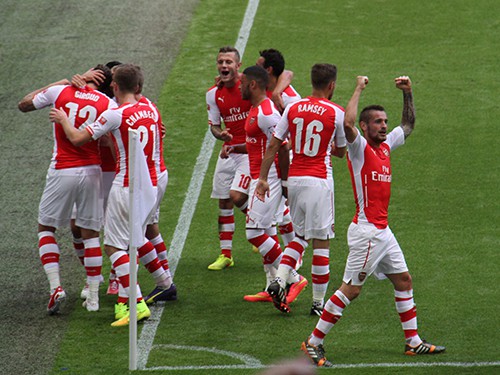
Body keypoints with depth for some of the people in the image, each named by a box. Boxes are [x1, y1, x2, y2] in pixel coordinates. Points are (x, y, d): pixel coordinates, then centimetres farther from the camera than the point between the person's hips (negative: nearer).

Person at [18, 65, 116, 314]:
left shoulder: (59, 91, -1)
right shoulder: (108, 105, -2)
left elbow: (24, 104, 15)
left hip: (62, 171, -1)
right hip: (92, 172, 1)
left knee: (46, 228, 13)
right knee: (90, 234, 10)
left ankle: (55, 286, -3)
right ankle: (93, 297, 9)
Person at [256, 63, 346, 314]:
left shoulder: (293, 108, 3)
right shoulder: (336, 113, -6)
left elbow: (273, 145, 2)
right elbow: (341, 151, 7)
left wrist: (263, 178, 6)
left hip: (293, 179, 4)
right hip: (319, 180, -4)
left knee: (300, 235, 19)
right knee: (321, 241, 2)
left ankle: (280, 280, -1)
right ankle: (318, 302, 5)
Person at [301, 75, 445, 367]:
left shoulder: (386, 145, 12)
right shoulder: (360, 148, -10)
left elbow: (409, 125, 28)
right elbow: (348, 123, -32)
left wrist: (408, 93, 15)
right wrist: (359, 89, -22)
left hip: (383, 230, 9)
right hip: (366, 231, -9)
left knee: (404, 280, 14)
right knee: (351, 290, -7)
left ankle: (413, 342, 23)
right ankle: (314, 343, -2)